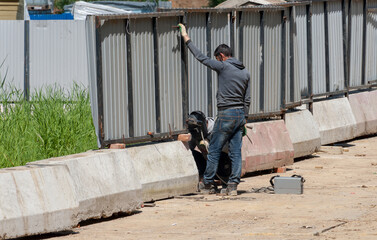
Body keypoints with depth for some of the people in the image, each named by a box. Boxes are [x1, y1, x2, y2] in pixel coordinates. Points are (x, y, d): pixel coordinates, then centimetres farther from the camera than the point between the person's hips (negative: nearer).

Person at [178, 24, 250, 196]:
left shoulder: (223, 67, -9)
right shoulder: (245, 72, 12)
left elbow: (201, 58, -3)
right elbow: (247, 99, 14)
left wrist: (187, 39, 5)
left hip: (226, 114, -7)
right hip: (240, 114, 7)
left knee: (214, 151, 3)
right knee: (236, 152, 5)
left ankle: (208, 184, 8)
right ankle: (233, 186, 3)